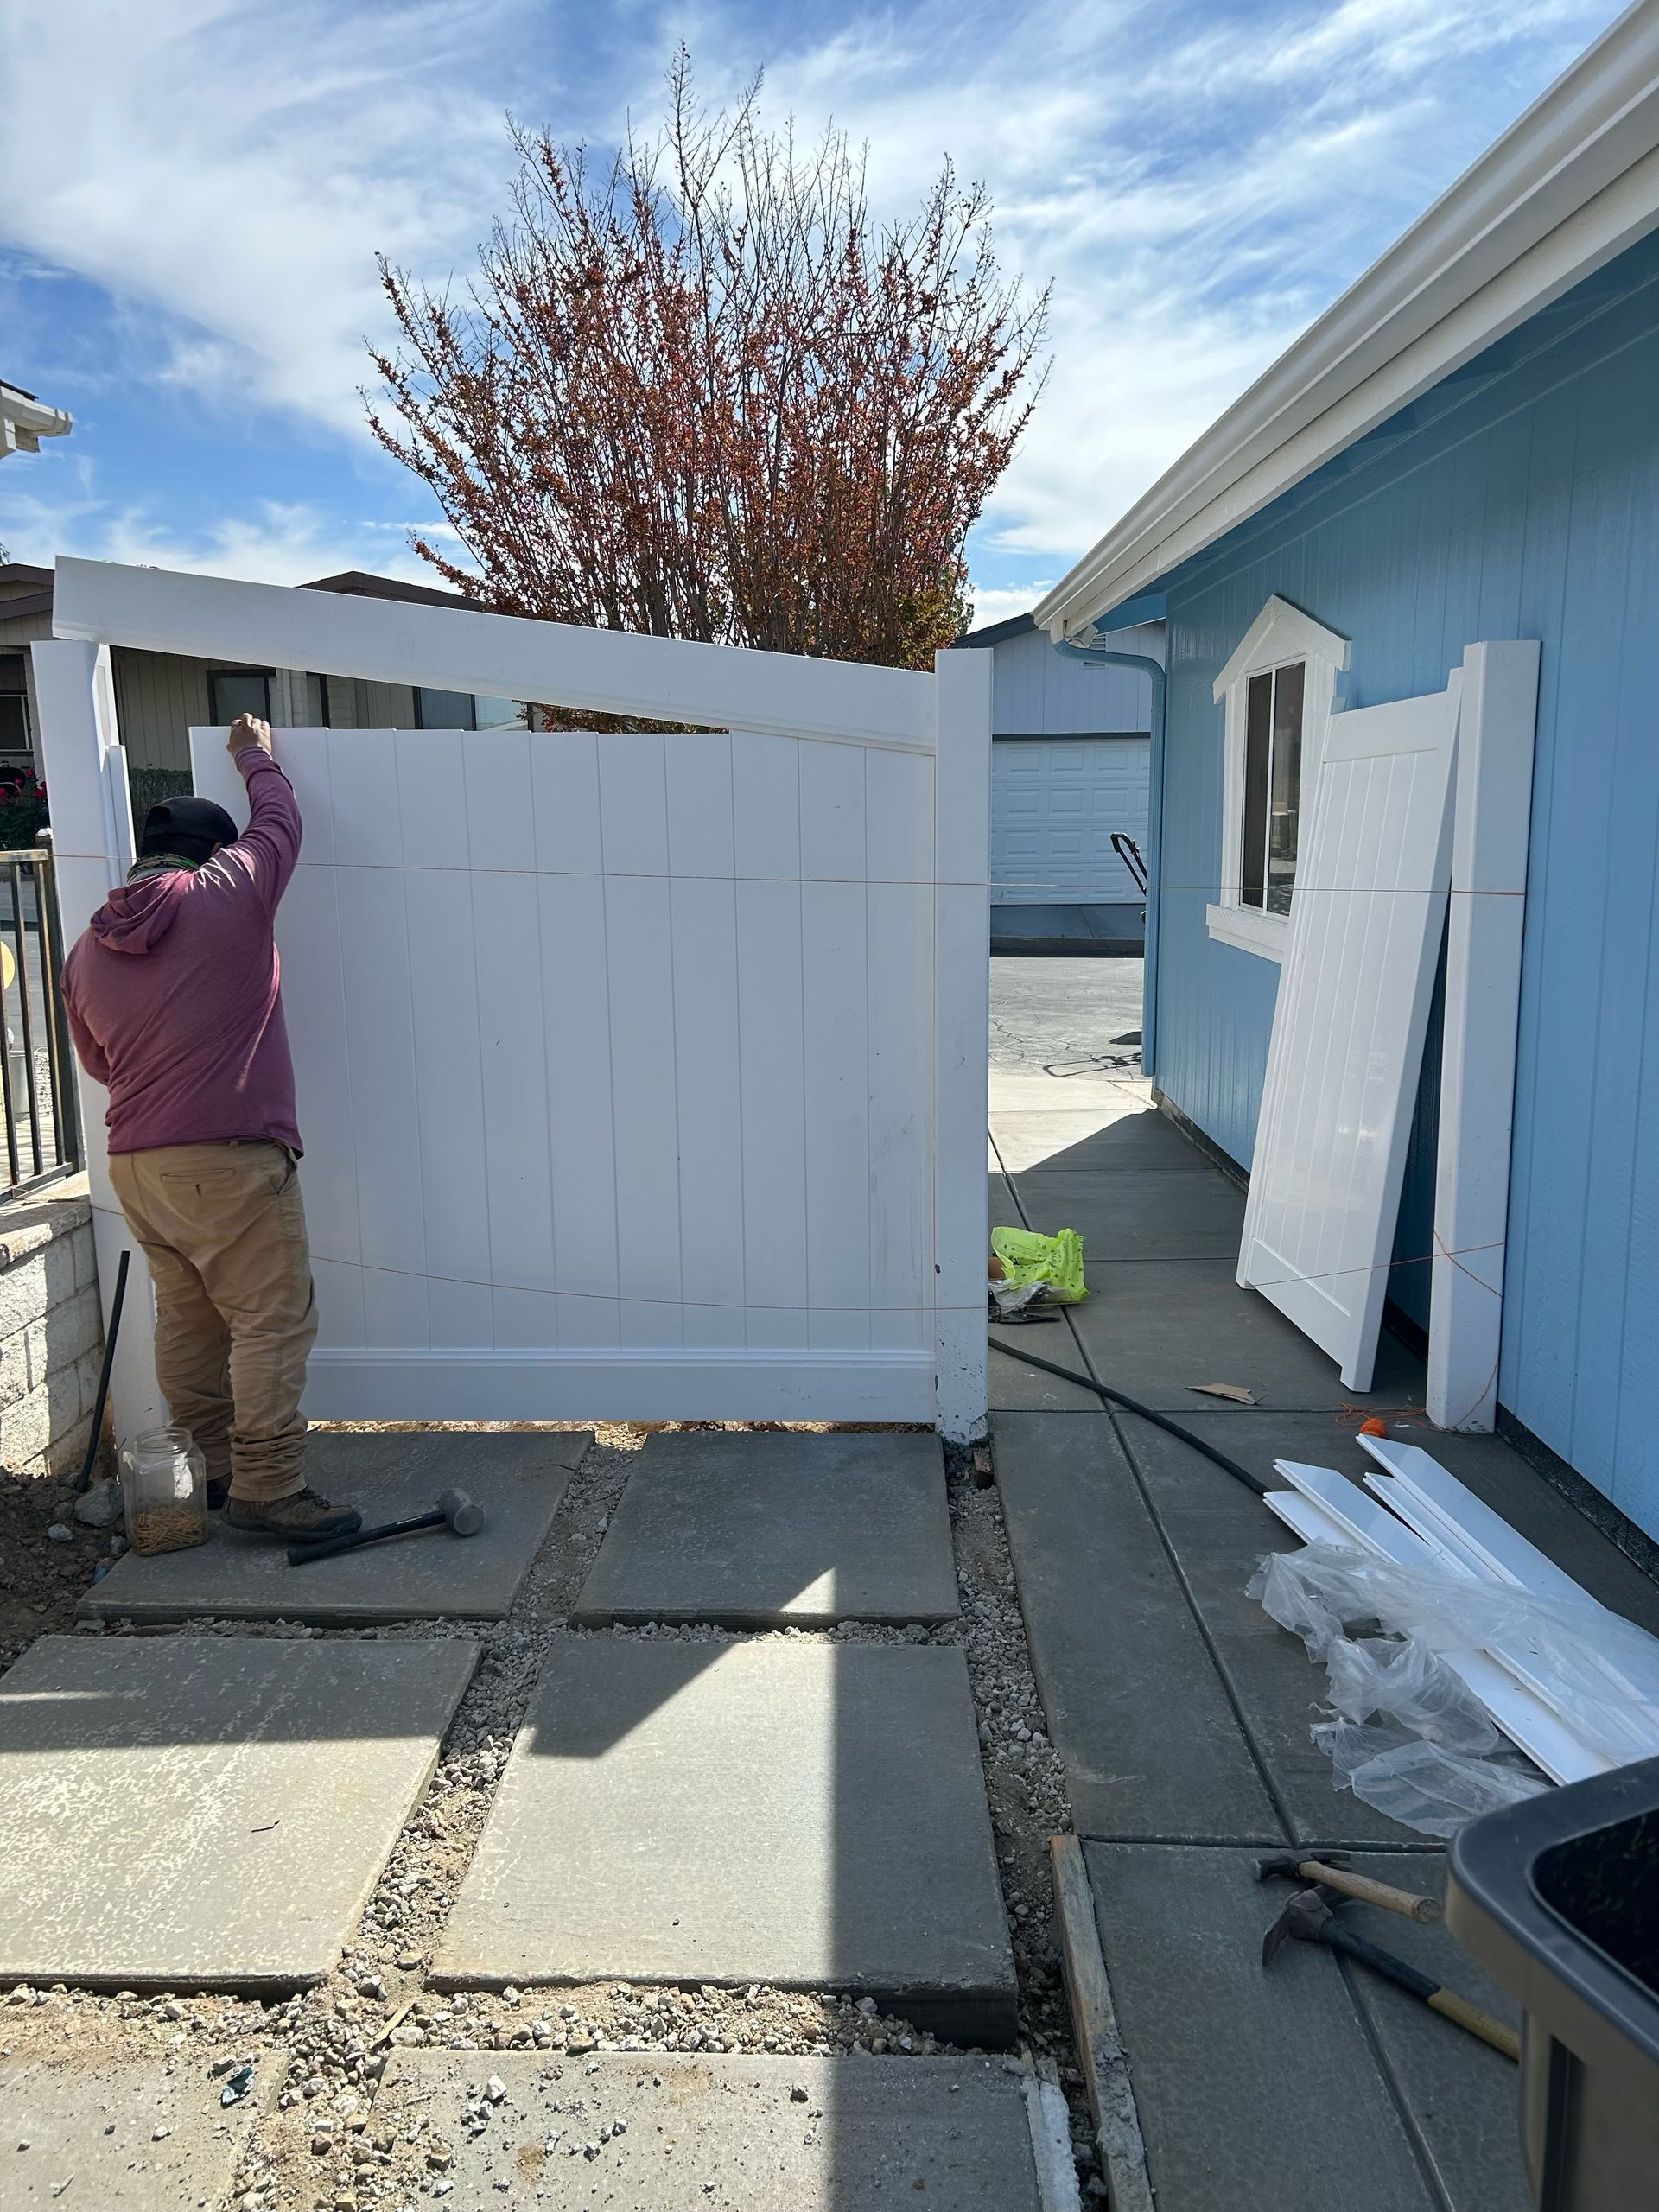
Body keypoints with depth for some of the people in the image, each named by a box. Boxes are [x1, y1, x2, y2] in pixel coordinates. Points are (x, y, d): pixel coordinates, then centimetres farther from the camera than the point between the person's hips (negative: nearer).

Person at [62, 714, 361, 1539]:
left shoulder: (86, 950, 11)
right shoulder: (228, 893, -5)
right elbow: (278, 821, 14)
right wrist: (256, 758, 32)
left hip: (135, 1163, 7)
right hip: (229, 1161, -7)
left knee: (187, 1319, 15)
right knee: (273, 1320, -3)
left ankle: (209, 1468, 26)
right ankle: (266, 1489, -2)